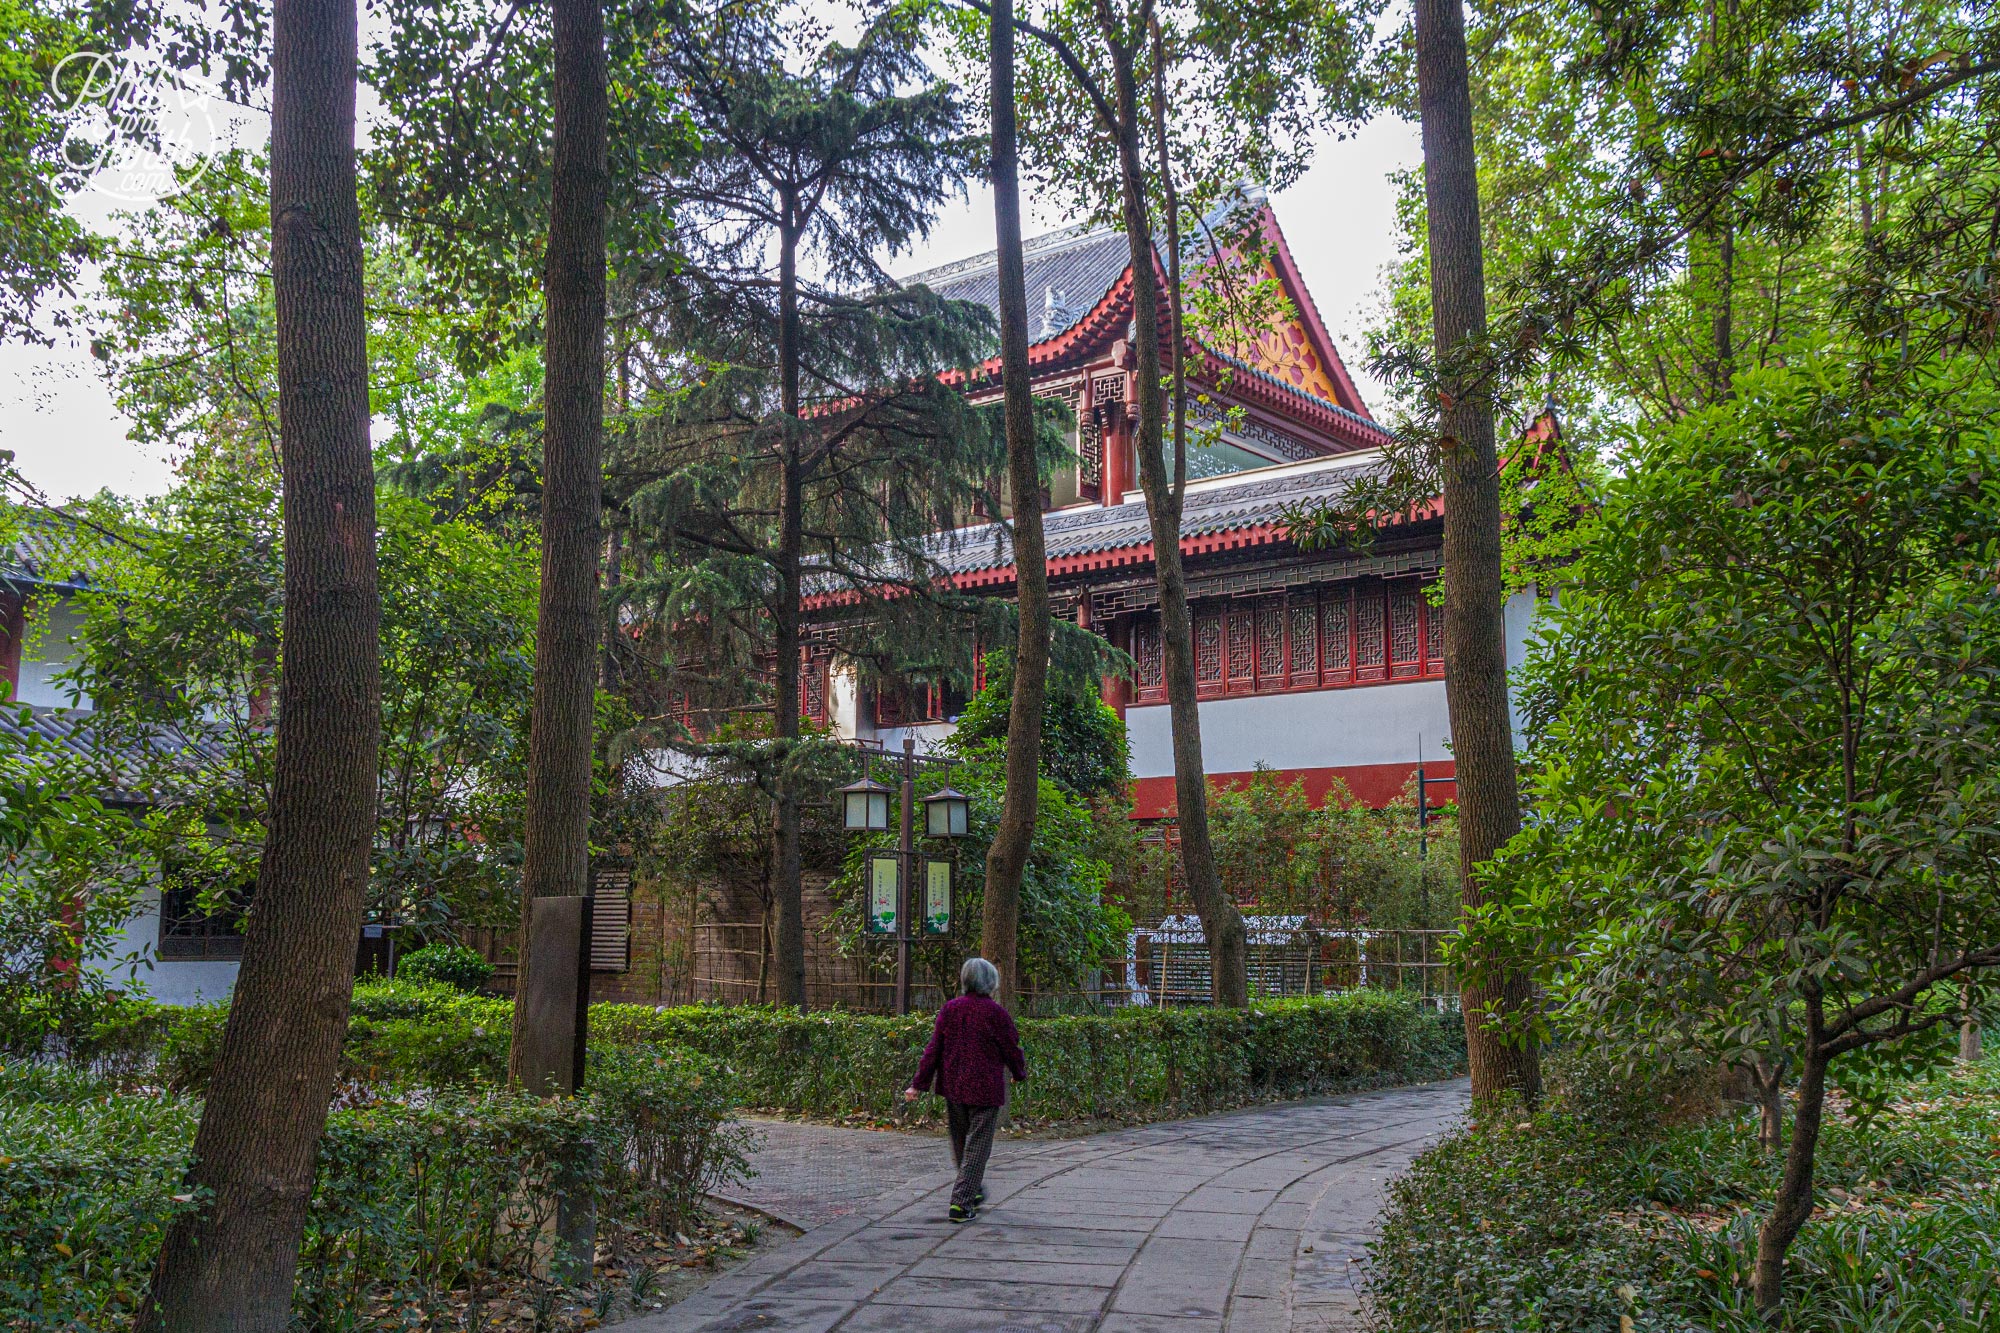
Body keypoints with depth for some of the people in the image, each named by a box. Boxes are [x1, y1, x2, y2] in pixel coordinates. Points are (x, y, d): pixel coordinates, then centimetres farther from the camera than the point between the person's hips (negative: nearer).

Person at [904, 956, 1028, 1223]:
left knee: (960, 1142, 21)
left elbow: (933, 1049, 0)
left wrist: (918, 1084, 2)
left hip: (953, 1088, 5)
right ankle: (961, 1202, -4)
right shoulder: (996, 1013, -12)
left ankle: (974, 1190, 37)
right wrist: (1020, 1074, 15)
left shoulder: (949, 1009, 0)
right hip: (985, 1090, -5)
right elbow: (1012, 1050, -4)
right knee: (977, 1146, 2)